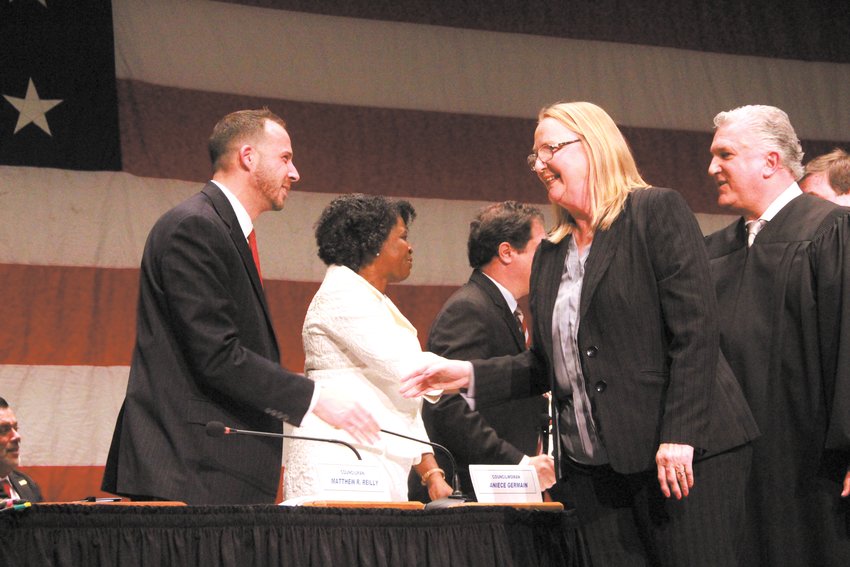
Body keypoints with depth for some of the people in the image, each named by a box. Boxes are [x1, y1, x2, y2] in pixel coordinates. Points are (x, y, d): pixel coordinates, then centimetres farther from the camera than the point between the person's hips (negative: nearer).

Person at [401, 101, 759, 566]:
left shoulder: (657, 212, -2)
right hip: (592, 469, 6)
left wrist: (680, 437, -18)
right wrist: (470, 375, 8)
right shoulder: (550, 255, 17)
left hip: (684, 455, -6)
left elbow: (695, 331, -10)